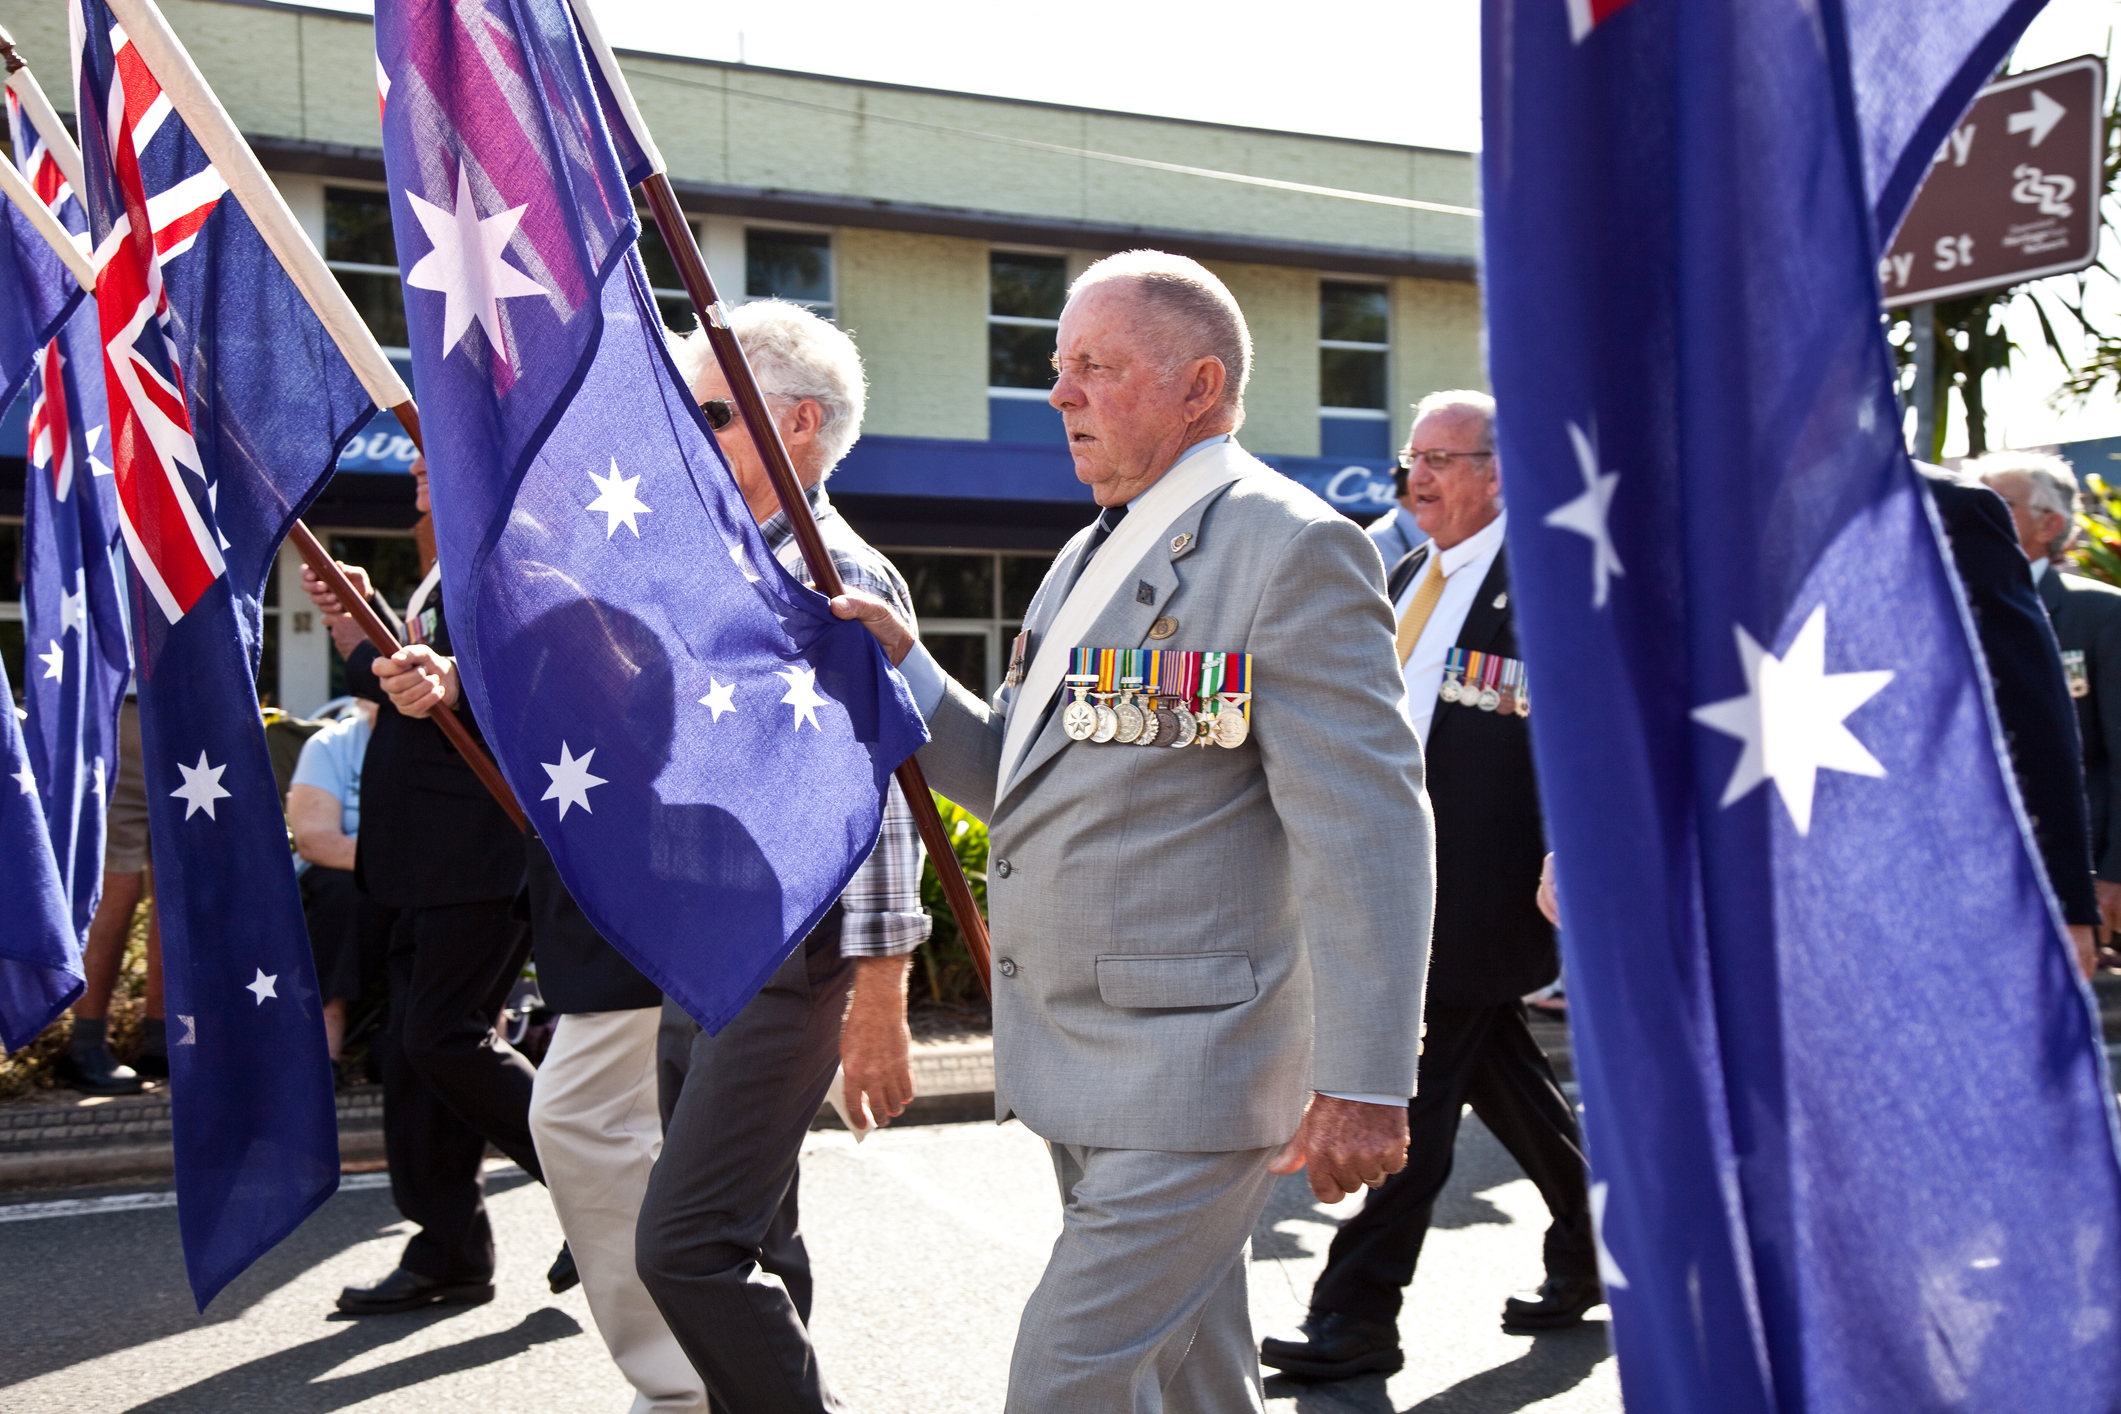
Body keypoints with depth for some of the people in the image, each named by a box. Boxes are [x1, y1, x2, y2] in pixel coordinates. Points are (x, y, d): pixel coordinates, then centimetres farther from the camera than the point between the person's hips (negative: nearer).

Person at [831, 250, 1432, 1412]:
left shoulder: (1289, 548, -13)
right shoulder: (1094, 553, 15)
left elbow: (1368, 831, -19)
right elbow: (1025, 782, 17)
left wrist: (1363, 1084, -21)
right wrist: (903, 666, 3)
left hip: (1192, 1066, -8)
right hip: (1083, 1069, 9)